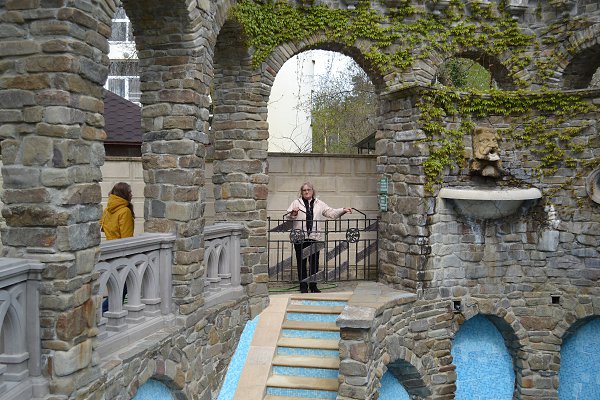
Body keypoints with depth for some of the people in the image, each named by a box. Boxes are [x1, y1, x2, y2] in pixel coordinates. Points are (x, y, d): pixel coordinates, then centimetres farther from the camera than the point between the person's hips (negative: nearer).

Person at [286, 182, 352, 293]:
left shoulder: (319, 204, 14)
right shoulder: (296, 203, 8)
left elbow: (331, 212, 12)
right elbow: (287, 216, 4)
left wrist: (343, 210, 1)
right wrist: (293, 213, -17)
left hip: (314, 237, 2)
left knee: (314, 262, 4)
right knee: (301, 262, 2)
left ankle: (313, 285, 15)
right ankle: (303, 286, 11)